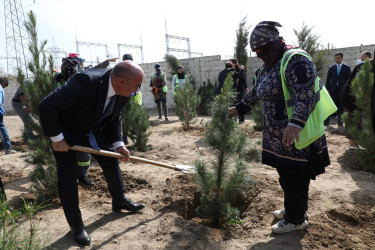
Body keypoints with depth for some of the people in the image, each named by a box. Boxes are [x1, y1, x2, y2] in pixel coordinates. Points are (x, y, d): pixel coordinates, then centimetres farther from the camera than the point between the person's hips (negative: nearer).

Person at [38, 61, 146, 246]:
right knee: (67, 175, -10)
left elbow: (113, 119, 2)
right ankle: (75, 224, 9)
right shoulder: (84, 82, -39)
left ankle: (119, 201, 32)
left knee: (111, 162, 9)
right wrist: (57, 138, -28)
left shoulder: (122, 93, -15)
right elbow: (46, 106, -36)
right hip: (66, 131, -6)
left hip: (94, 130, 6)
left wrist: (118, 144, -7)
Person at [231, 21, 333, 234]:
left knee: (294, 178, 3)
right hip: (278, 136, 8)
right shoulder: (268, 67, 15)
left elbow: (306, 94, -26)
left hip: (296, 135, -8)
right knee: (286, 175, 18)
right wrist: (239, 108, 31)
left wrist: (295, 123, -38)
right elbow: (256, 93, 27)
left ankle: (296, 220, 21)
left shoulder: (296, 60, -14)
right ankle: (294, 209, 37)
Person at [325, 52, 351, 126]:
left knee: (341, 106, 3)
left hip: (342, 90, 0)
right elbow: (328, 79, 10)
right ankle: (326, 121, 0)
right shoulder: (331, 68, 10)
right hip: (333, 90, 1)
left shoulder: (347, 68, 6)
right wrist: (327, 89, 1)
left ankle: (340, 120, 13)